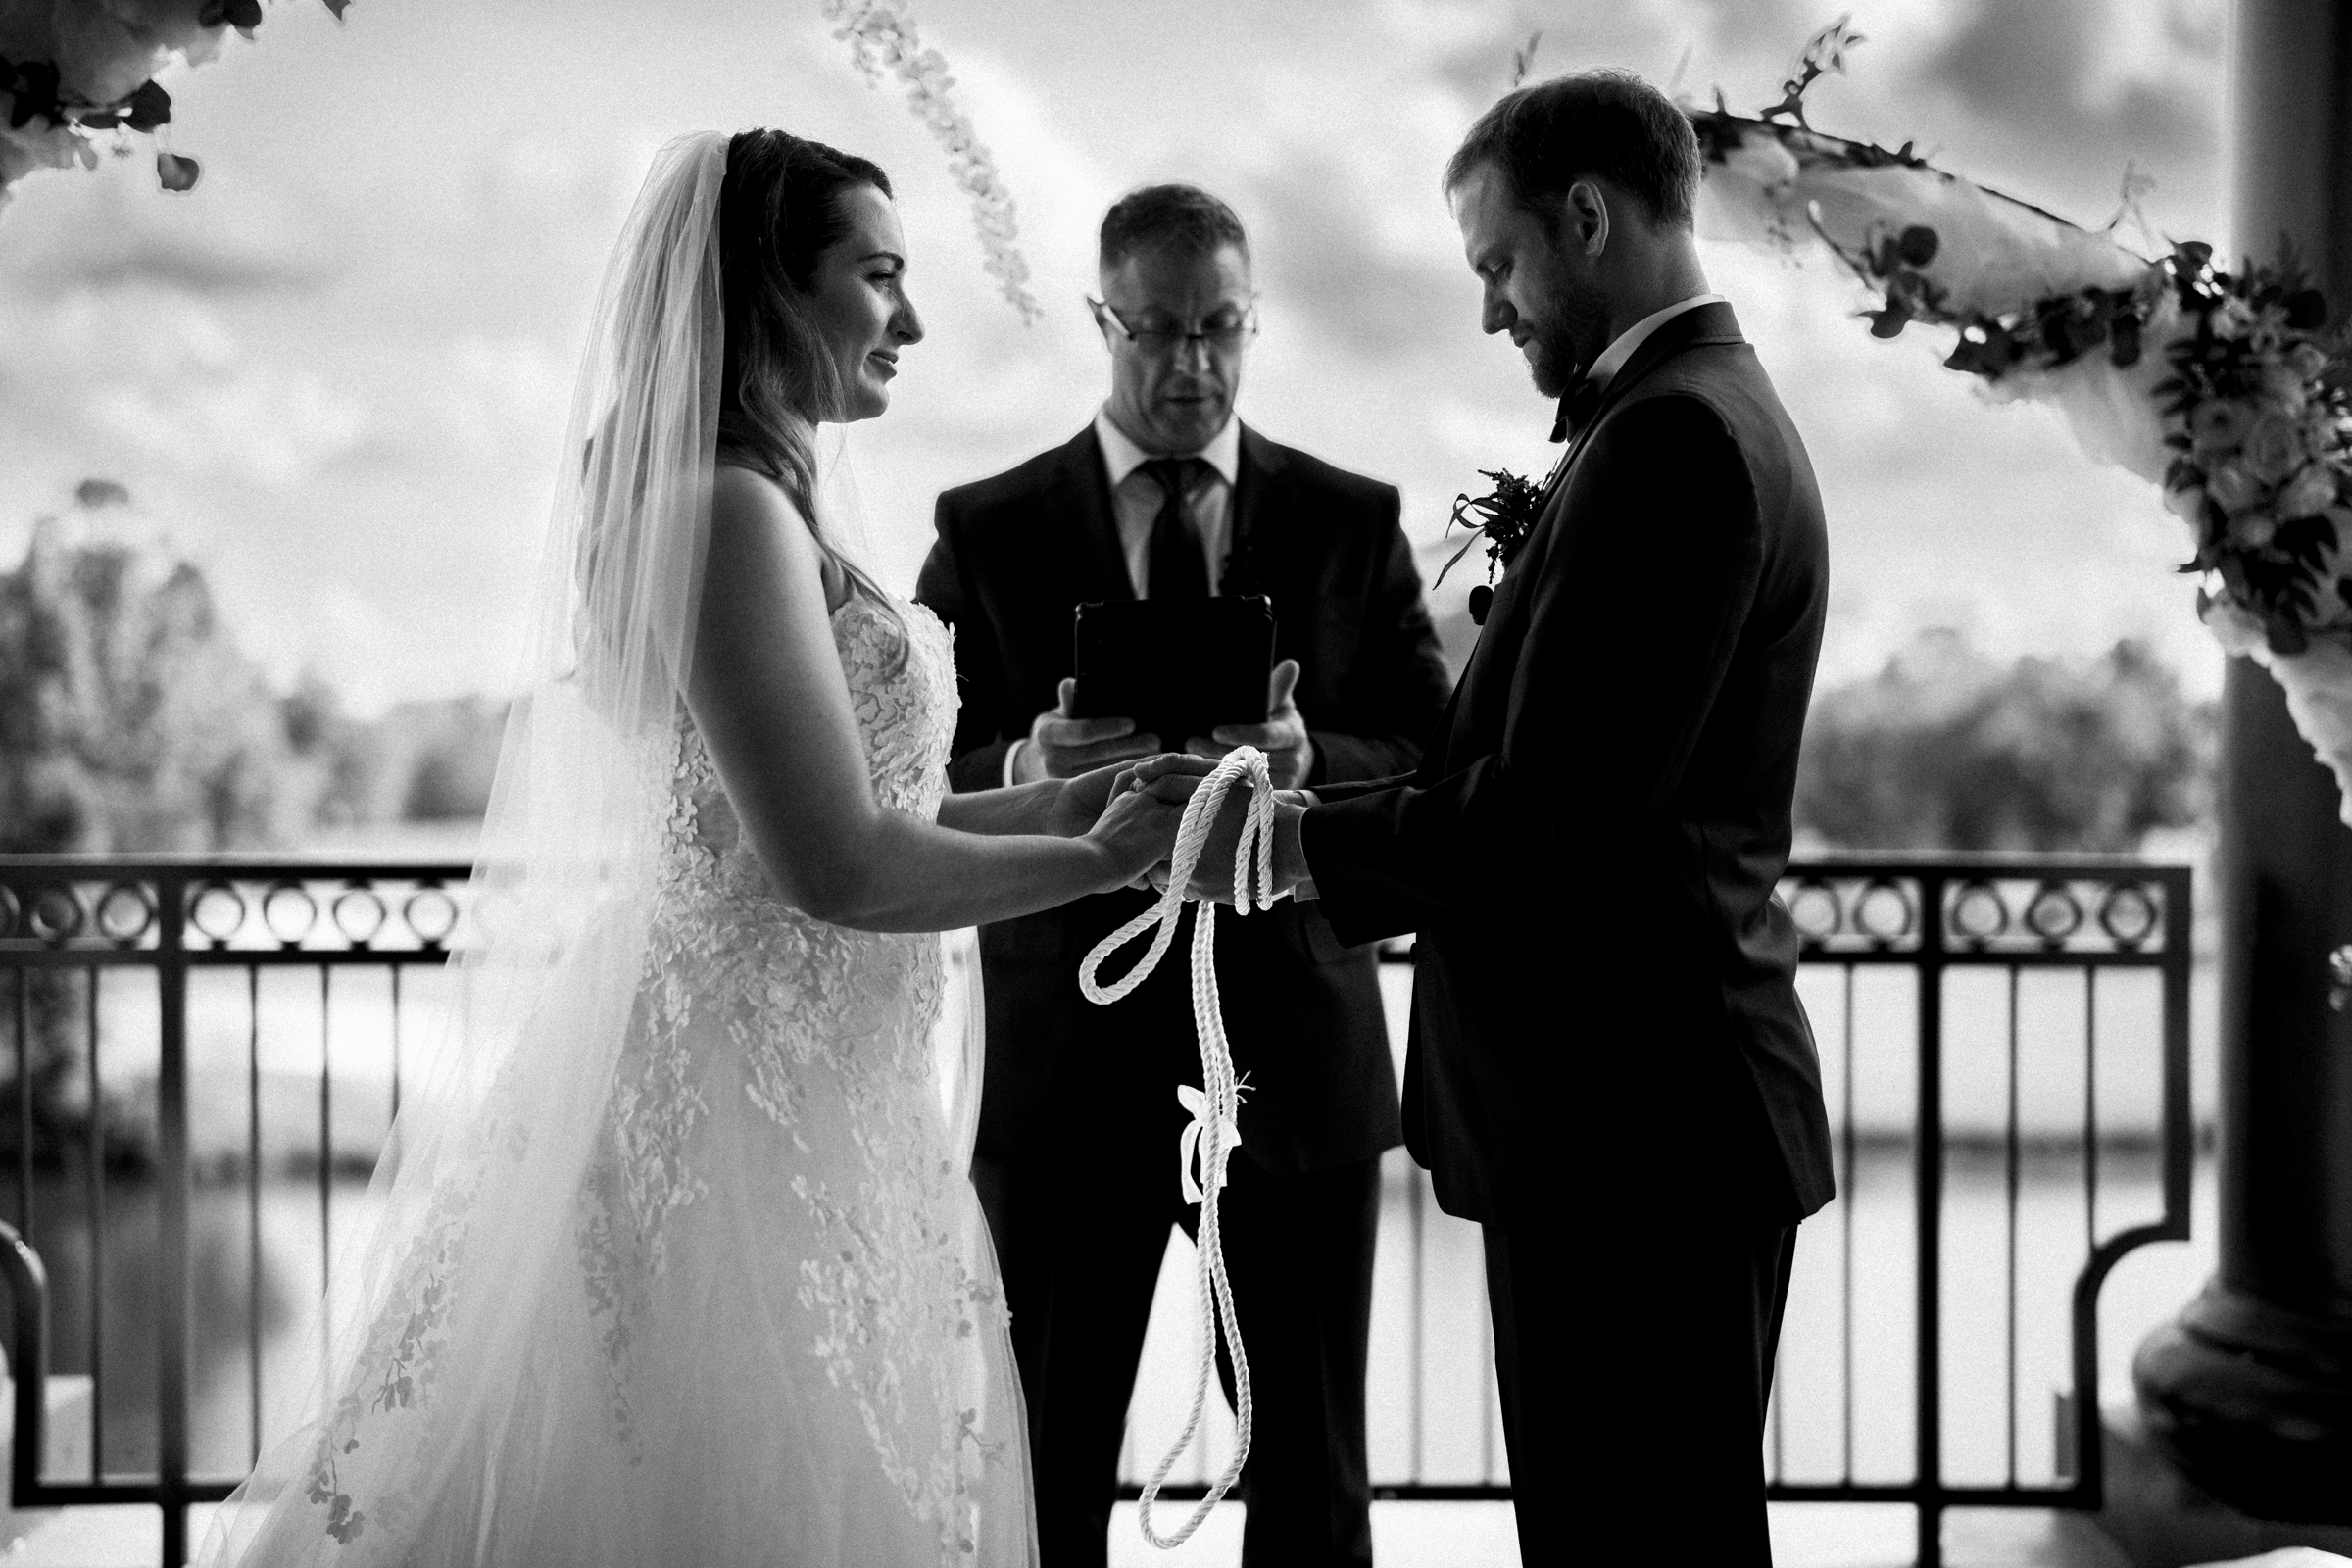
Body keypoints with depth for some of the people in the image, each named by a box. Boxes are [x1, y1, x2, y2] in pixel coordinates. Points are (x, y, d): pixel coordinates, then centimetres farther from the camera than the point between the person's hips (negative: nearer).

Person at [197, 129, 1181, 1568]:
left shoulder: (746, 505, 13)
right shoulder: (730, 511, -16)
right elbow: (839, 868, -22)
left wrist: (1087, 794, 8)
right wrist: (1097, 858, -9)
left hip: (803, 1107, 10)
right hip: (749, 1116, -10)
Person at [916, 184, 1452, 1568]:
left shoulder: (1354, 521, 7)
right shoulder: (988, 530, 4)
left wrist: (1308, 762, -20)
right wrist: (1029, 772, -22)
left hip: (1297, 1057, 1)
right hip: (1070, 1068, -1)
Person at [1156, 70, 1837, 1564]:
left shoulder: (1671, 437, -17)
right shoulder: (1707, 410, 16)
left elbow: (1553, 822, -22)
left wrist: (1291, 842, -10)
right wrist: (1330, 811, 8)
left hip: (1630, 1119, -10)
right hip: (1655, 1102, 10)